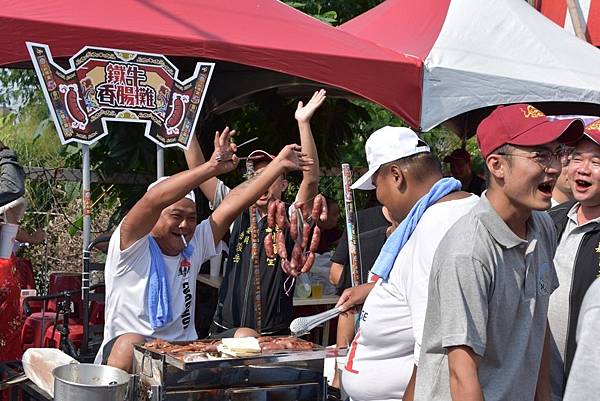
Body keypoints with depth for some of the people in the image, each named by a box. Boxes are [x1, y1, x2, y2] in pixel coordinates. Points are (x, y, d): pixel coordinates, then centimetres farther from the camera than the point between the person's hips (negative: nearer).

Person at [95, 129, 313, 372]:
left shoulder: (193, 247, 10)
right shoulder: (133, 247, -7)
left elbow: (236, 202, 6)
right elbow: (155, 198, -26)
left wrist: (279, 164, 5)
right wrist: (213, 166, -31)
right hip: (127, 352, -5)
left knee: (247, 337, -13)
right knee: (130, 345, -38)